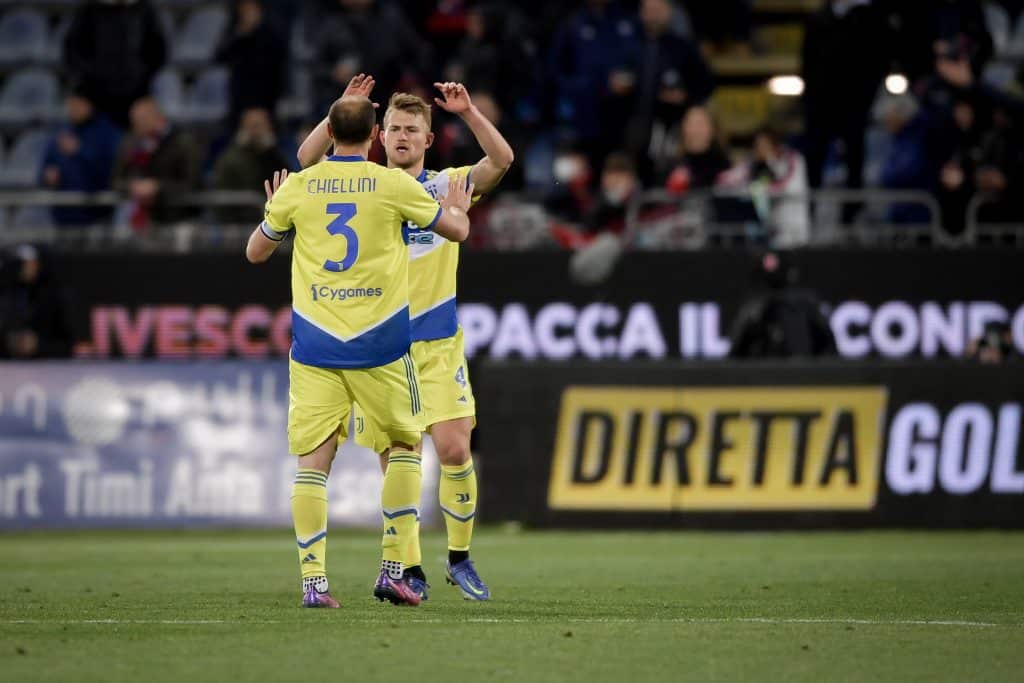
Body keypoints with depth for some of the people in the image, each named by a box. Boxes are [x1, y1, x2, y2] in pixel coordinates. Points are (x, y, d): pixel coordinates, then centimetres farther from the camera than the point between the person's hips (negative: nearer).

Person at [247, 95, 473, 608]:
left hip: (315, 345, 1)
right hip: (379, 344, -1)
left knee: (312, 460, 2)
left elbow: (255, 252, 15)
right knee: (405, 444, 16)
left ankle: (314, 581, -8)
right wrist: (458, 206, 34)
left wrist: (274, 211, 34)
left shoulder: (296, 187, 1)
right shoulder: (393, 185, -3)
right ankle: (392, 571, 8)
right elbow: (456, 230, 11)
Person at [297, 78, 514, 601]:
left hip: (438, 343, -1)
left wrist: (469, 112, -21)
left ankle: (460, 556, 8)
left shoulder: (447, 186, 5)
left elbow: (501, 160, -10)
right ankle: (409, 569, 8)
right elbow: (307, 159, -9)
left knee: (454, 449, -10)